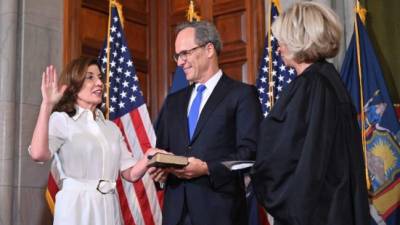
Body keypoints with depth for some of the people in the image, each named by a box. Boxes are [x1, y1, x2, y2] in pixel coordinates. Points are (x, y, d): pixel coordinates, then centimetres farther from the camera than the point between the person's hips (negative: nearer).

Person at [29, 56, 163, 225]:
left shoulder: (111, 128, 13)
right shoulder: (61, 119, -4)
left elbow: (131, 173, 9)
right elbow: (38, 154, -23)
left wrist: (148, 157, -10)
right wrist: (47, 105, -28)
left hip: (109, 208, 6)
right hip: (77, 208, -5)